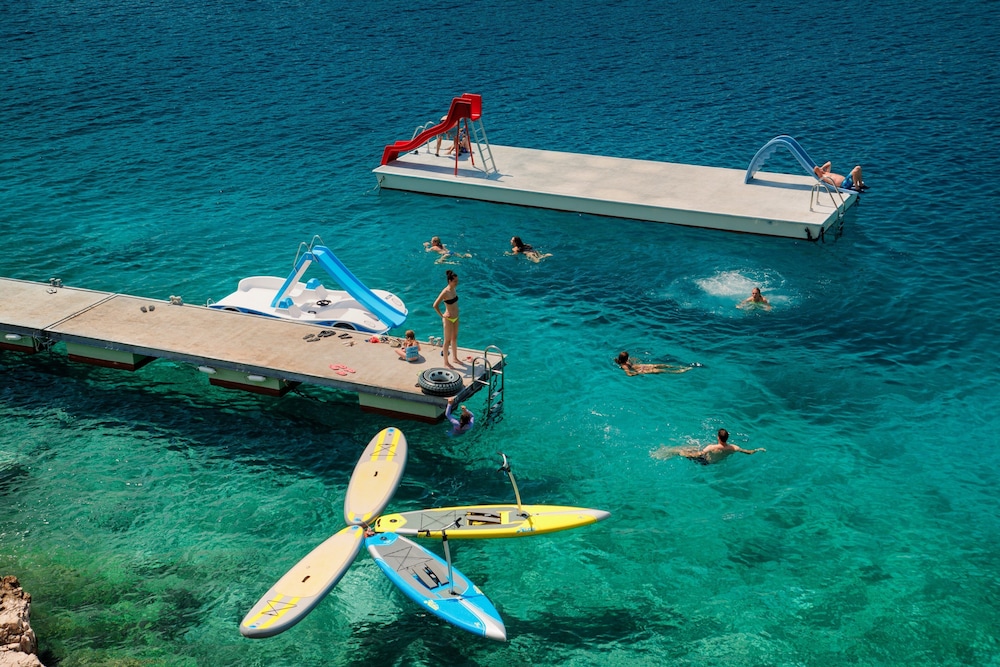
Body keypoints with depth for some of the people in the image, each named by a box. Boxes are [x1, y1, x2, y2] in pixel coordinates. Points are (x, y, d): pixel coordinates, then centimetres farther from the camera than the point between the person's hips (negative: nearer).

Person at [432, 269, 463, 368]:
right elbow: (435, 305, -25)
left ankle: (455, 358, 36)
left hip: (456, 318, 8)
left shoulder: (453, 289, 0)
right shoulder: (445, 292, -24)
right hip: (449, 319, -8)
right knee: (448, 340, 5)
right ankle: (446, 362, 17)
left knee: (454, 338, 21)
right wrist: (442, 316, -17)